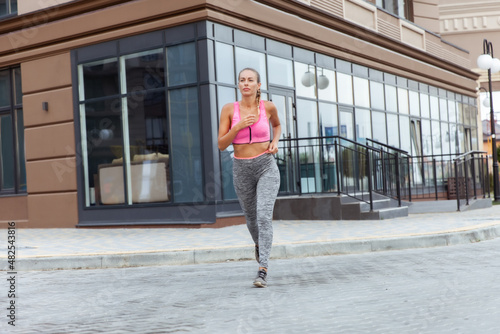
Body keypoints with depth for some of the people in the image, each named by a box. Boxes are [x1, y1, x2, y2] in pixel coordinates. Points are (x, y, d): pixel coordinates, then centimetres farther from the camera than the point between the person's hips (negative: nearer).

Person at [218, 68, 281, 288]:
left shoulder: (268, 106, -3)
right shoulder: (229, 109, -4)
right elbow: (221, 145, -6)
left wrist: (275, 143, 0)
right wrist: (239, 126, -21)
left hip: (267, 168, -2)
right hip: (242, 170, 2)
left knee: (264, 216, -20)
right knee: (251, 217, 19)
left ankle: (262, 271, -19)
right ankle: (259, 243, 54)